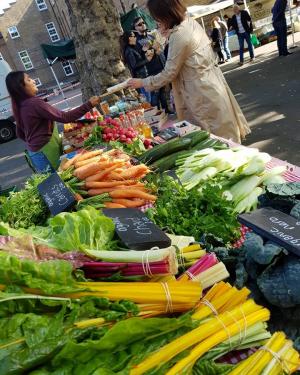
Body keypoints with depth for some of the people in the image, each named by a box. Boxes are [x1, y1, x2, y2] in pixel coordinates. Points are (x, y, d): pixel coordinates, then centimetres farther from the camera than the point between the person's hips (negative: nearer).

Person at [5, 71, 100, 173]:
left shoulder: (19, 106, 7)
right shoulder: (34, 103, -20)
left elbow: (20, 134, 17)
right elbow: (64, 117, -23)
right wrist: (89, 105, -21)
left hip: (34, 152, 9)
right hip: (44, 153, -9)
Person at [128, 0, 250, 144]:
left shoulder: (179, 35, -21)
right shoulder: (190, 22, 6)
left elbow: (169, 73, -13)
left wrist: (142, 83, -2)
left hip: (203, 92, -9)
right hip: (212, 82, 9)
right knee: (223, 135, 19)